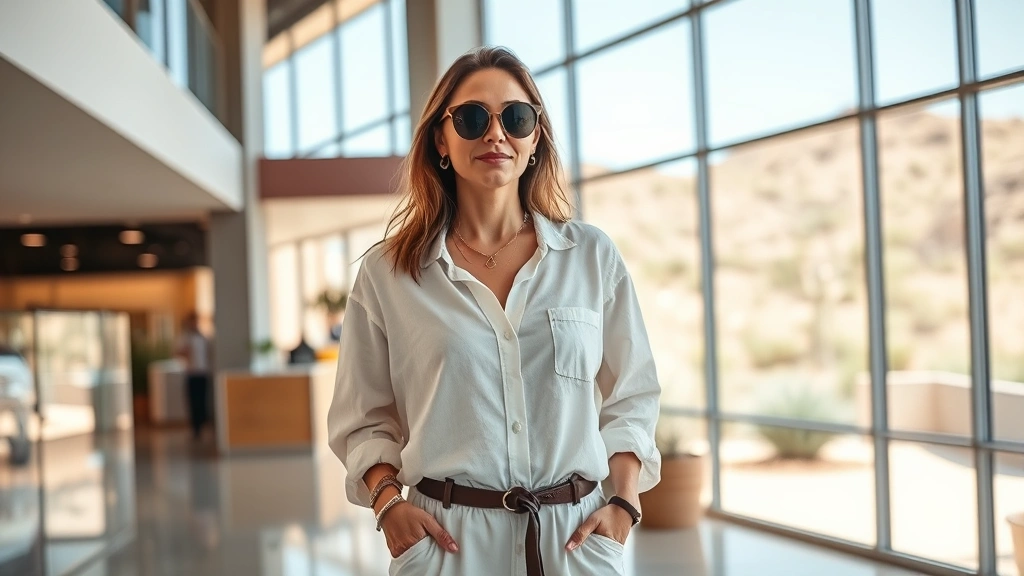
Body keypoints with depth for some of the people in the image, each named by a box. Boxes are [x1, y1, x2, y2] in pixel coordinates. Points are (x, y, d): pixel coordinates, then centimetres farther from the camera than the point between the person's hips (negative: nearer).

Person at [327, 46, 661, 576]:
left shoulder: (592, 256, 4)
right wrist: (387, 500, -8)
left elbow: (630, 396, 9)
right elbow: (363, 417, 7)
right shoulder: (386, 273, 1)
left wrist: (624, 502, -2)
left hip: (575, 532, 1)